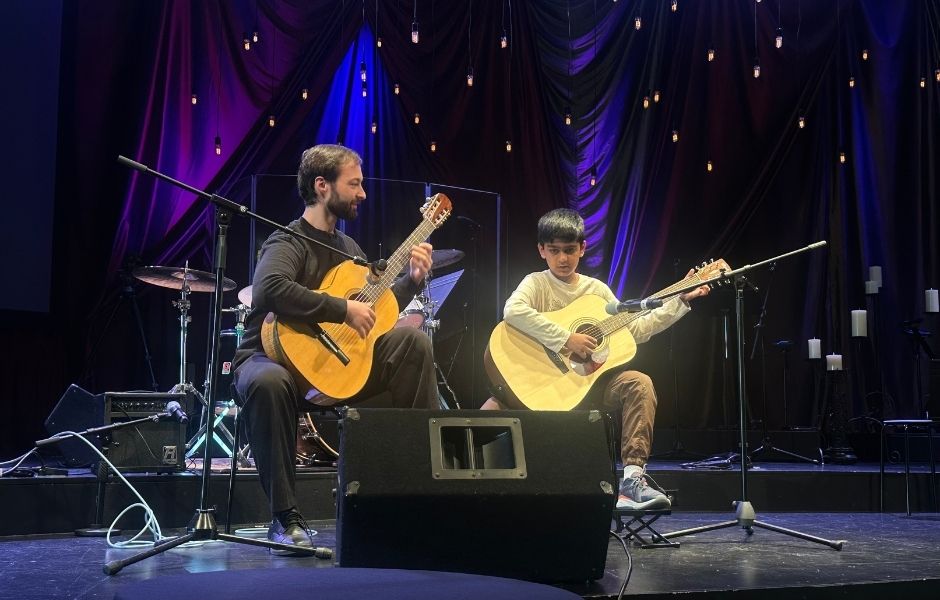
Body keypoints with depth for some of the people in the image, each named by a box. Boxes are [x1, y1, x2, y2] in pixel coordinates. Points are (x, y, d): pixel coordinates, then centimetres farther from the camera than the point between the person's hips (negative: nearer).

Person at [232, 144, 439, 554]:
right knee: (268, 383, -42)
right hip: (274, 355, -7)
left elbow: (378, 310, 21)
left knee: (412, 340, -4)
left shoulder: (347, 247, 12)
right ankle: (285, 518, -29)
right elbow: (269, 290, -38)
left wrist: (413, 279, 6)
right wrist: (344, 310, -32)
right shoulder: (288, 243, -14)